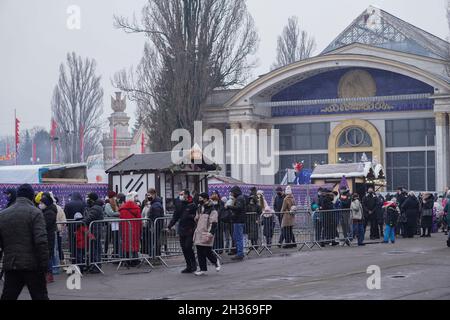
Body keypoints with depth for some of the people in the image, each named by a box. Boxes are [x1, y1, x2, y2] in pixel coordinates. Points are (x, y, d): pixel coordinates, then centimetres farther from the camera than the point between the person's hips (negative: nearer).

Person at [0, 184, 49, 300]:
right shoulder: (35, 213, -7)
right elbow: (41, 241, -15)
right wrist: (44, 265, -13)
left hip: (10, 265, 4)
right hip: (32, 265, -4)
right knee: (40, 296, 3)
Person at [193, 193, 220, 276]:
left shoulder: (212, 210, -10)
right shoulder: (199, 208, 15)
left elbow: (214, 223, -15)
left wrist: (210, 234, -21)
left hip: (206, 234, -7)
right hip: (199, 234, 7)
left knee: (207, 252, -6)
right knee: (200, 253, 5)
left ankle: (216, 262, 21)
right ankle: (203, 269, 11)